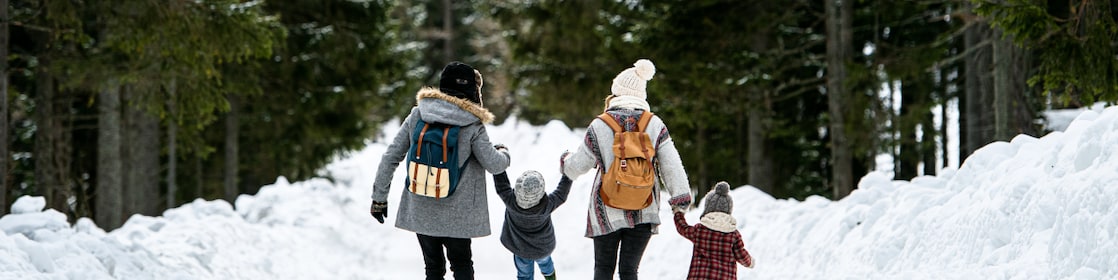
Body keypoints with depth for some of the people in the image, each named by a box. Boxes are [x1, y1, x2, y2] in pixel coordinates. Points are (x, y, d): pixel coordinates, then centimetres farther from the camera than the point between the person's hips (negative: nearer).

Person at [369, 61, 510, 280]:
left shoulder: (417, 115, -5)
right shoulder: (472, 125, -14)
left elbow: (391, 157, -4)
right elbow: (494, 165, -8)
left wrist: (379, 197, 5)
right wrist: (504, 153, 16)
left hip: (420, 211, 2)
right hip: (457, 215, -2)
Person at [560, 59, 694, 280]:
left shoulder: (599, 126, -7)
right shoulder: (655, 125, -4)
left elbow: (579, 165, 3)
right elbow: (671, 164, -7)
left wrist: (565, 163, 24)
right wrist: (680, 196, -1)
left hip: (607, 211, -1)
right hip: (644, 212, 1)